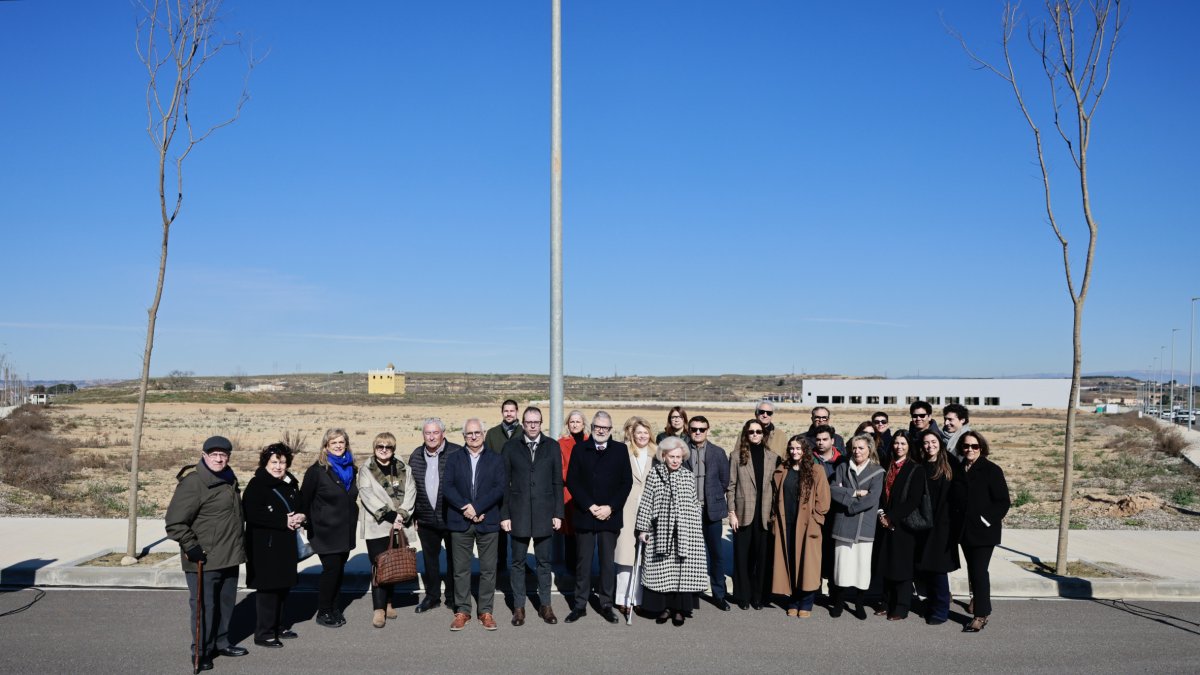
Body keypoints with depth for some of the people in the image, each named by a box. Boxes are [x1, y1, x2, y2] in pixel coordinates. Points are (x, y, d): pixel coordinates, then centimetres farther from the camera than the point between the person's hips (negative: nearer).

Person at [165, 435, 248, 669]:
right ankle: (201, 653, 13)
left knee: (226, 603, 18)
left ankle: (221, 643, 33)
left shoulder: (229, 478, 11)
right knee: (204, 606, -1)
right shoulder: (193, 483, -16)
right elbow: (175, 522, -18)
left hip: (229, 557, 8)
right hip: (204, 560, -8)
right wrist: (190, 546, -20)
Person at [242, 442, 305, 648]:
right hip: (265, 547, -8)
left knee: (282, 587, 14)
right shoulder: (257, 485, -12)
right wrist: (284, 521, -22)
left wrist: (300, 517, -2)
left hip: (286, 545, 8)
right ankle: (263, 633, 5)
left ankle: (275, 627, 27)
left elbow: (300, 507, 23)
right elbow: (251, 514, -23)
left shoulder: (290, 484, 12)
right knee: (267, 589, -4)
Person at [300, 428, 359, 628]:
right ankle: (323, 612, 10)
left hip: (346, 531, 5)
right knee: (331, 569, -5)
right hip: (326, 532, -5)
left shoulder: (350, 468, 8)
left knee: (339, 569, 9)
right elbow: (304, 500, -6)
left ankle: (333, 606, 24)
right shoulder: (317, 470, -9)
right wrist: (310, 525, -6)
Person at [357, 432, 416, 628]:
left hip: (398, 525, 3)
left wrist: (402, 515, -14)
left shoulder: (403, 469, 8)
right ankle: (378, 609, -3)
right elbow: (367, 496, -10)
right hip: (376, 526, -3)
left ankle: (388, 602, 22)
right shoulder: (366, 470, 0)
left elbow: (410, 492, 0)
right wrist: (388, 514, -17)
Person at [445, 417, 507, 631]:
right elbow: (447, 487, -1)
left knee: (488, 569, 3)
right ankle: (462, 610, 16)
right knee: (461, 569, 5)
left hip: (487, 521, -1)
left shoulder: (496, 459, 6)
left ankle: (485, 611, 13)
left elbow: (500, 488, -5)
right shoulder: (453, 458, 9)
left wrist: (477, 507, -14)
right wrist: (465, 508, -14)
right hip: (460, 522, 1)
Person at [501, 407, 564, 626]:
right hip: (518, 513, 0)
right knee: (518, 562, 7)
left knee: (544, 561, 9)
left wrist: (558, 513, 0)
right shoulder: (511, 446, 2)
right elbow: (504, 482, 1)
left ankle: (545, 605, 19)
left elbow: (558, 482, 4)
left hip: (544, 513, 1)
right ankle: (519, 606, 16)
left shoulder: (552, 446, 3)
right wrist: (504, 514, -3)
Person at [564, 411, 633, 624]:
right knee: (583, 562, 5)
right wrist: (590, 506, -10)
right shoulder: (580, 449, 4)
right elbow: (572, 481, 0)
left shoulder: (620, 450, 5)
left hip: (610, 516, 0)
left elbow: (627, 482, 2)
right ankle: (580, 605, 14)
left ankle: (606, 605, 15)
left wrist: (610, 508, -8)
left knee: (607, 562, 6)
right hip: (584, 515, 0)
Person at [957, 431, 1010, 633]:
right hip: (966, 530, 6)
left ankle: (981, 614, -3)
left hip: (984, 531, -6)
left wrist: (987, 520, -16)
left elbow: (1003, 502, -12)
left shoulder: (991, 470, -10)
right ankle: (978, 600, 36)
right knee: (972, 569, 16)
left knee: (979, 570, -9)